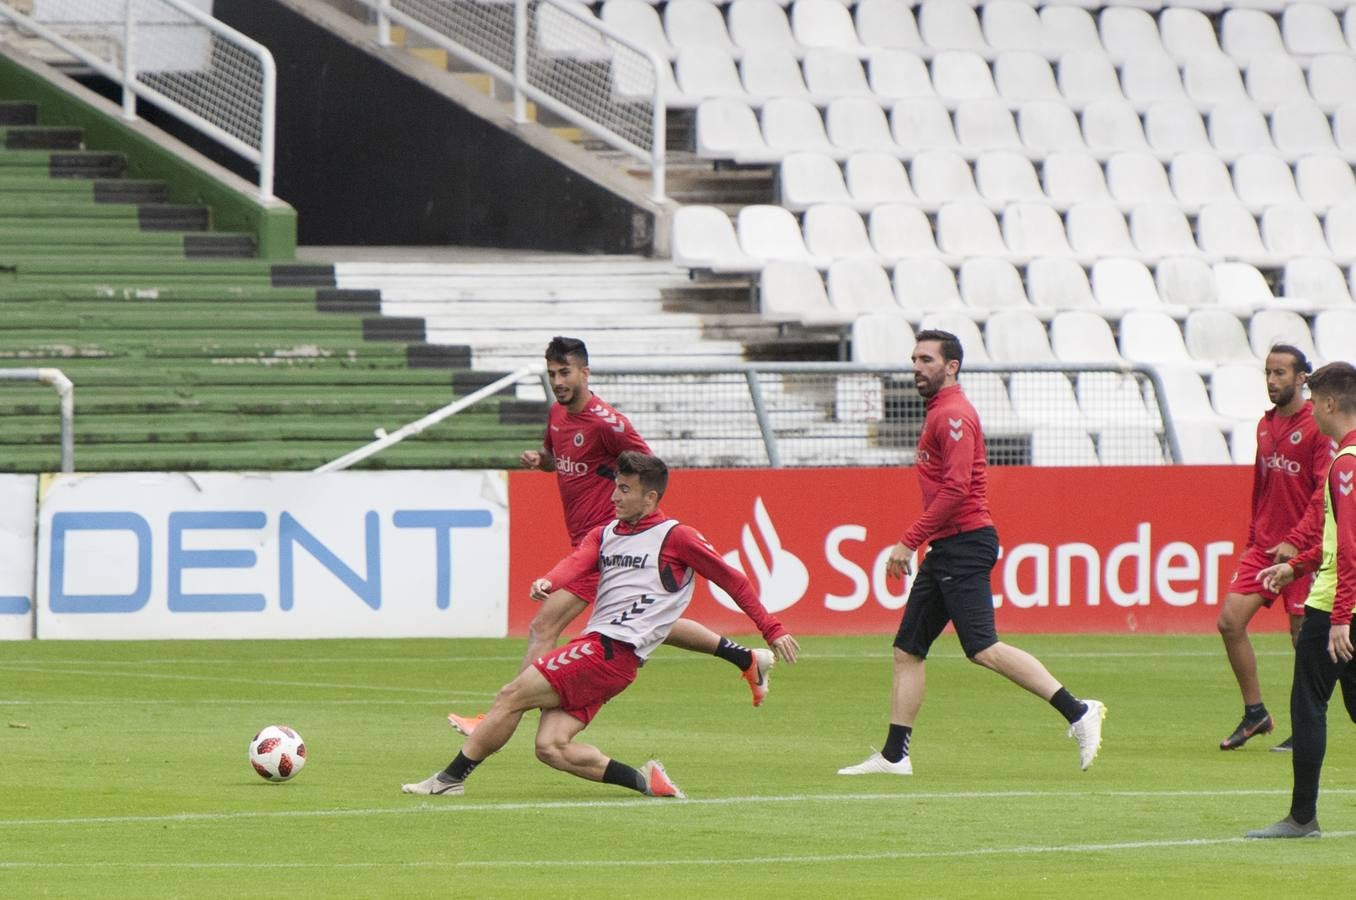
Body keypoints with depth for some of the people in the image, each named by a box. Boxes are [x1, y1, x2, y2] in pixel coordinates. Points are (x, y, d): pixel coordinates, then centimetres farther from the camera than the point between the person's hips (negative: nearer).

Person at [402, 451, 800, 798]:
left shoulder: (675, 537, 1)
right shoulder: (604, 534, 21)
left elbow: (732, 579, 6)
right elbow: (577, 562, 1)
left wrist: (773, 630, 5)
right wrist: (547, 582, -23)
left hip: (614, 651, -8)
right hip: (594, 647, 8)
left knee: (512, 695, -11)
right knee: (551, 747, -8)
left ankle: (450, 778, -3)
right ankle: (643, 781, -5)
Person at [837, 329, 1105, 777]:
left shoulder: (953, 414, -11)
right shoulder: (939, 413, 20)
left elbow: (955, 489, -20)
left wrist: (909, 541, -18)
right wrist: (916, 543, 18)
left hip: (964, 546, -11)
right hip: (946, 551, 11)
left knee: (984, 649, -18)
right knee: (907, 650, 9)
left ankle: (1077, 711, -20)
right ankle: (894, 755, 12)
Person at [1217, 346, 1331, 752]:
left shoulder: (1317, 427, -10)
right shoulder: (1265, 425, 13)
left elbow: (1325, 493, -14)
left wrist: (1295, 541, -21)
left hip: (1301, 548, -7)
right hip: (1263, 544, 7)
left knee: (1303, 635, -1)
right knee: (1230, 620, -3)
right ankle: (1255, 714, 9)